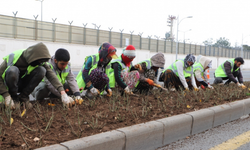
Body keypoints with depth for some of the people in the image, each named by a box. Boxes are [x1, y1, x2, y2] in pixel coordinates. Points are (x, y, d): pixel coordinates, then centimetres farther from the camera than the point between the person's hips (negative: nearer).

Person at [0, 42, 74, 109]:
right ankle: (14, 97, -15)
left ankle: (23, 97, -11)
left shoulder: (40, 62, -14)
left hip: (23, 85, 4)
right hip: (10, 85, -3)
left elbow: (51, 74, -26)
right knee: (12, 70, -37)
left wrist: (63, 93, -39)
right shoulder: (13, 57, -25)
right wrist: (6, 96, -34)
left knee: (41, 70, -24)